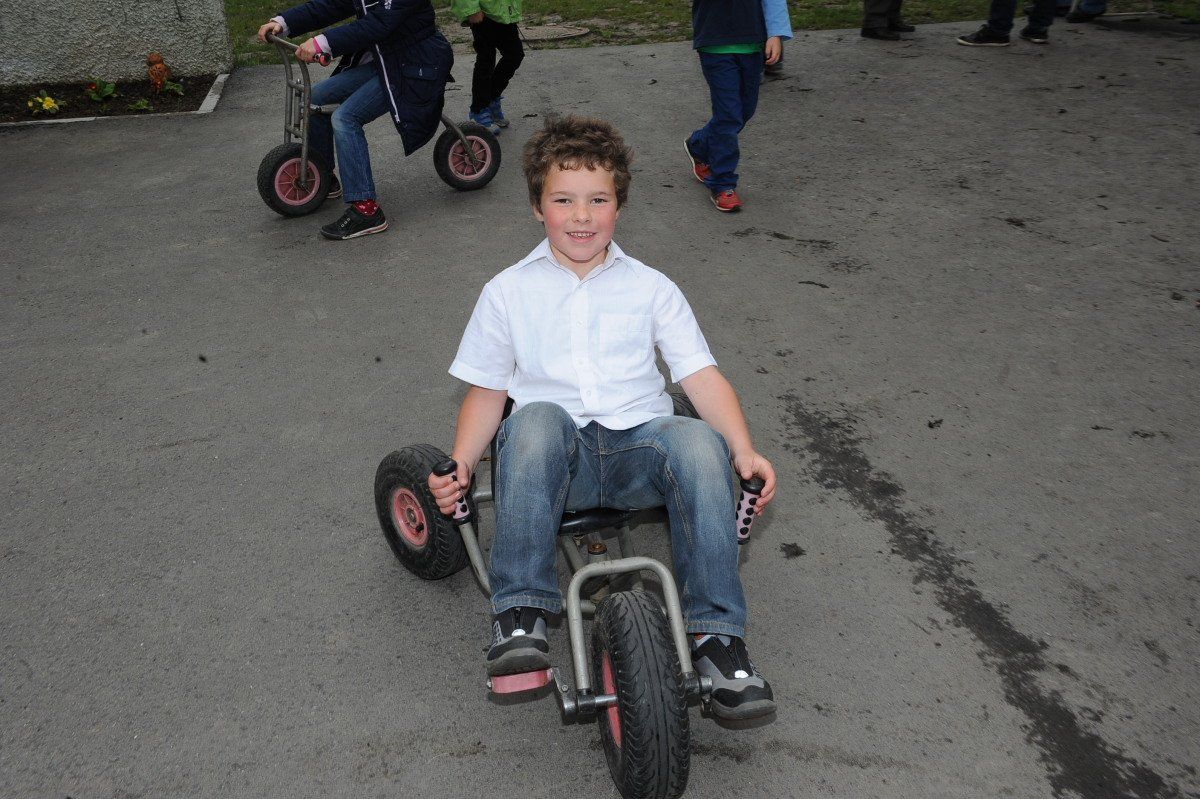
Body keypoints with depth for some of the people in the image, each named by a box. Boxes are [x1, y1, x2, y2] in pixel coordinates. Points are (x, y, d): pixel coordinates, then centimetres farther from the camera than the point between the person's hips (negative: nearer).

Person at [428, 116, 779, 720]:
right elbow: (487, 391, 15)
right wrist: (459, 465, -2)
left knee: (697, 440, -33)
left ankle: (715, 633, -24)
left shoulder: (650, 288, 15)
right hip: (553, 455, -1)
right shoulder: (510, 291, 14)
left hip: (639, 447, 1)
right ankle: (520, 613, -28)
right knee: (536, 419, -36)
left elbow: (702, 377, 7)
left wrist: (744, 452, -8)